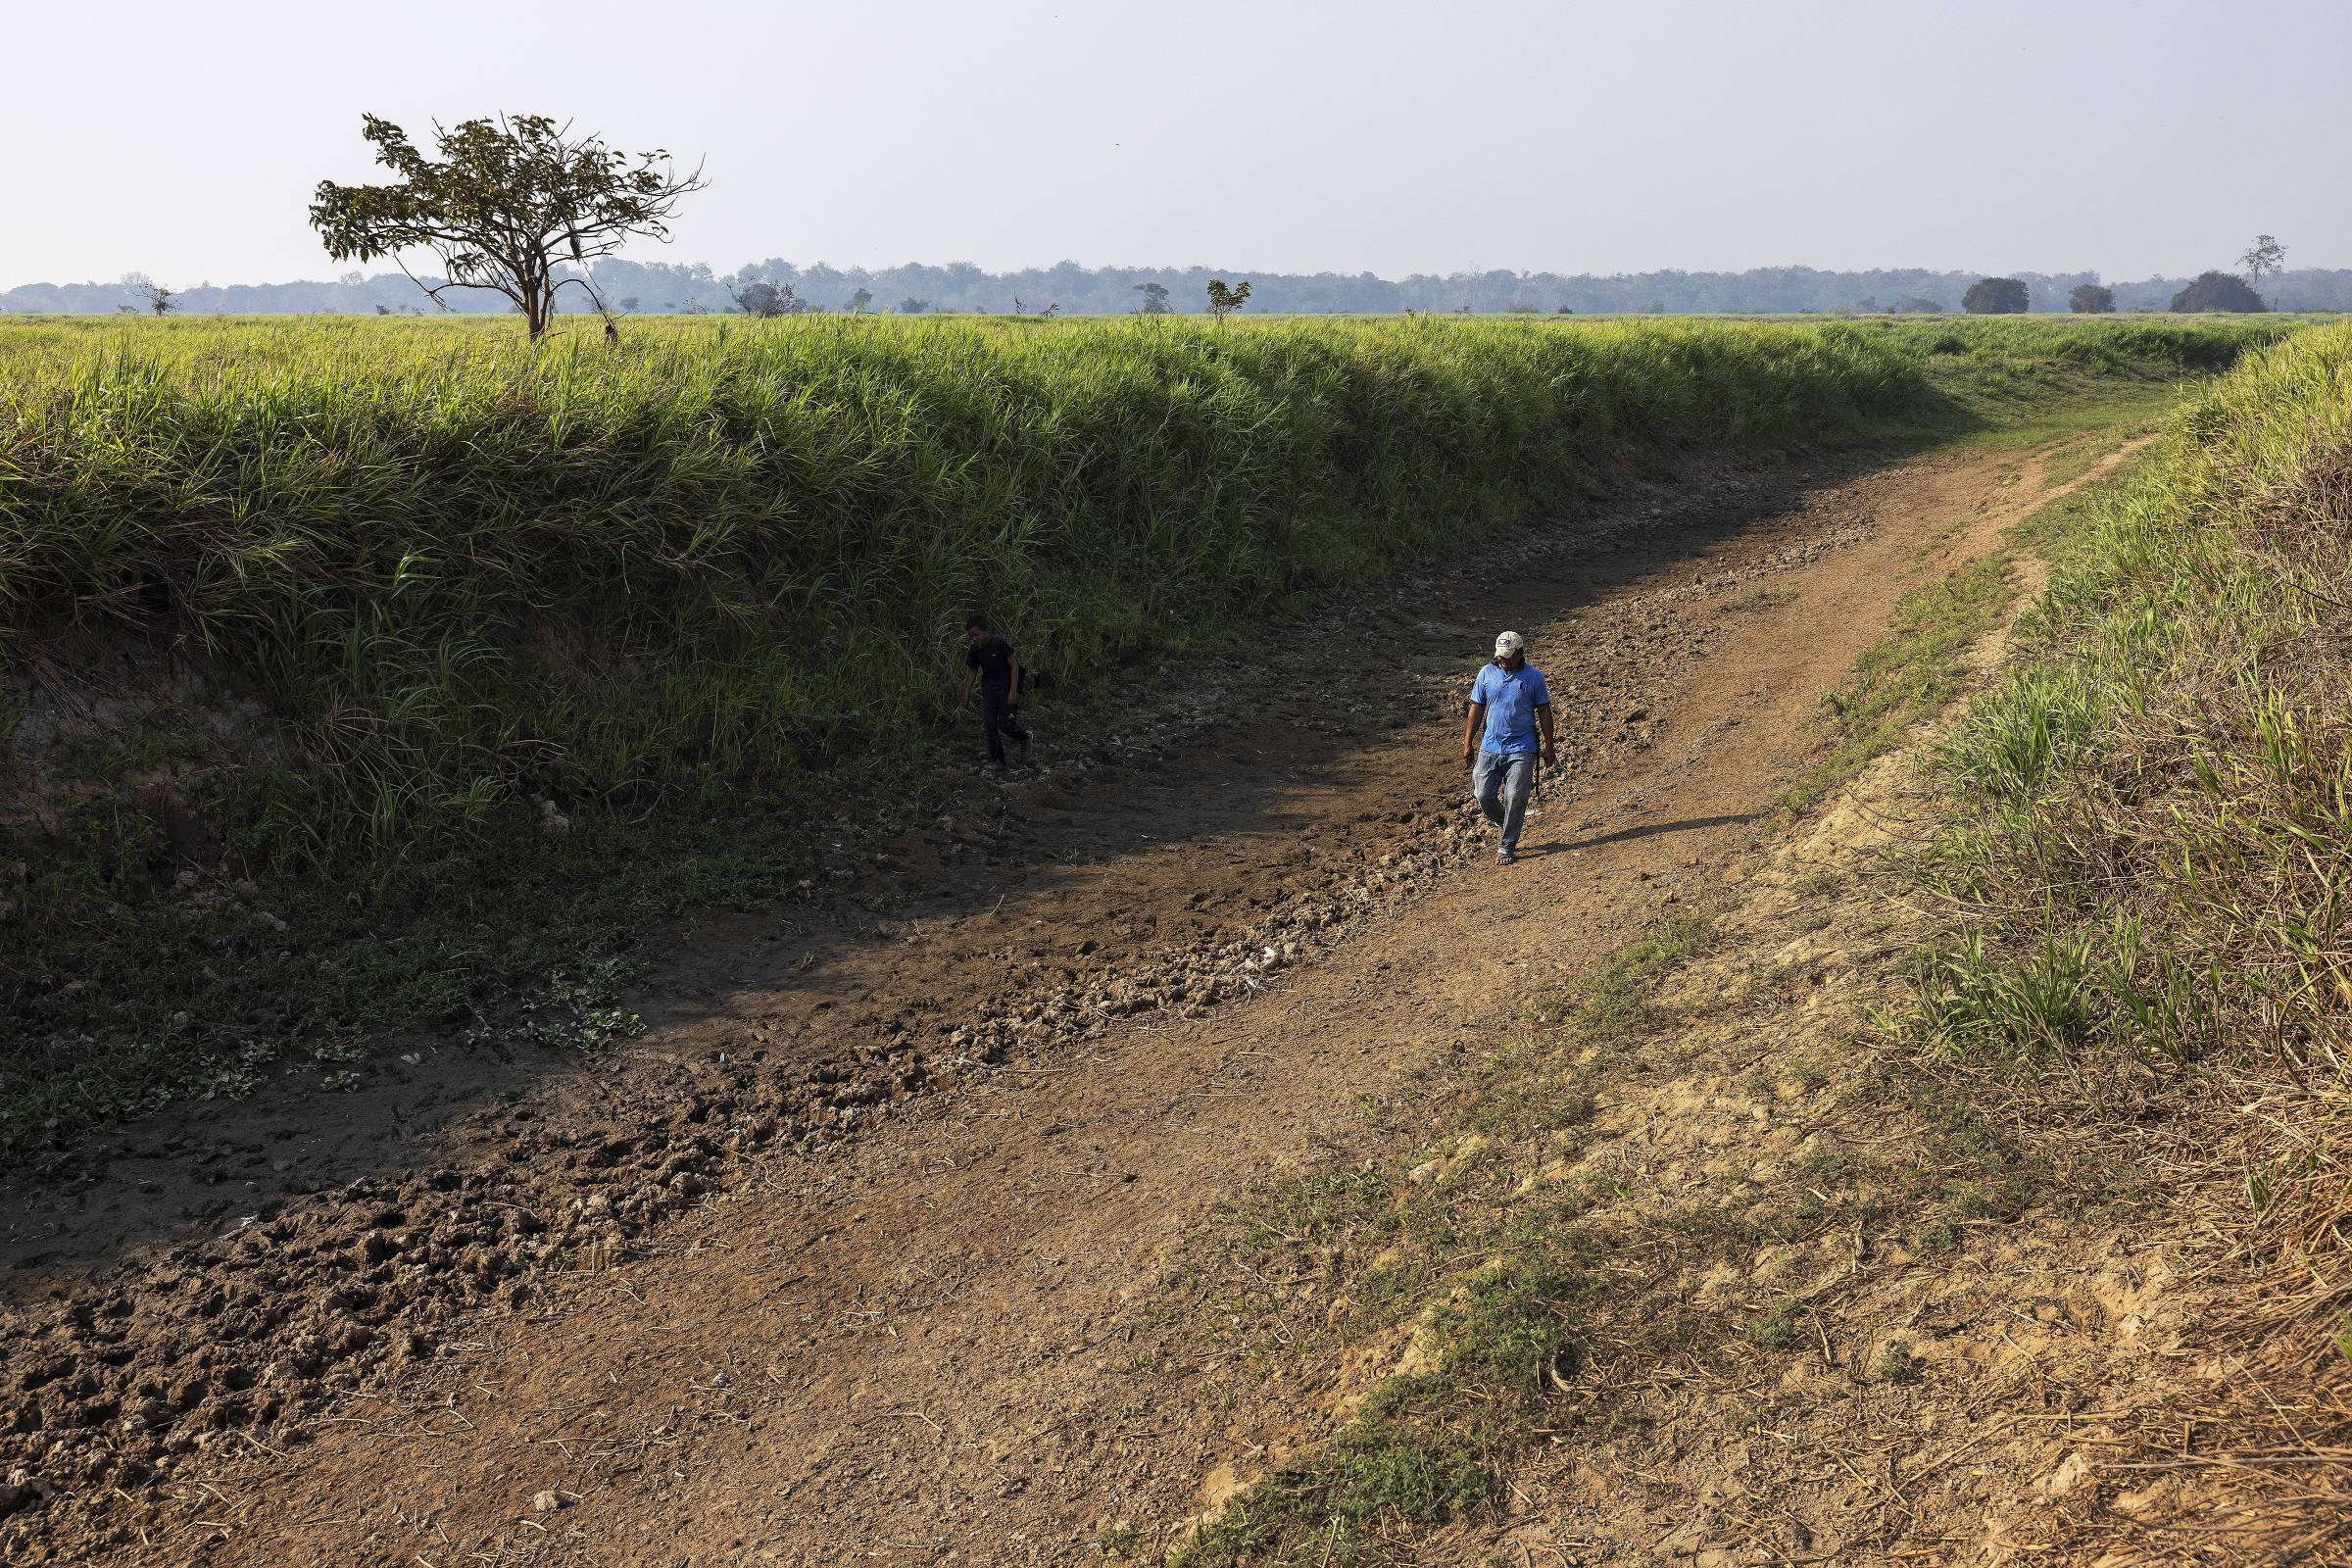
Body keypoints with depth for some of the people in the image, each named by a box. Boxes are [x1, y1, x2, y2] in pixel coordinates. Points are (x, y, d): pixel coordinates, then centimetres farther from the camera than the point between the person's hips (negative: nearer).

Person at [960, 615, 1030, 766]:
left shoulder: (999, 643, -19)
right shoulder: (974, 650, -3)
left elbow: (1014, 665, -14)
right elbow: (973, 672, 10)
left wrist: (1013, 691, -19)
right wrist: (966, 694, 11)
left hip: (1006, 686, -5)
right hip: (988, 689, 5)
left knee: (1006, 725, -5)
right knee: (990, 724, -2)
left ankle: (1025, 738, 26)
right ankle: (997, 759, 7)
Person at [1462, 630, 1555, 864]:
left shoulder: (1534, 676, -2)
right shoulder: (1487, 673, 3)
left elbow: (1544, 712, 3)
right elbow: (1476, 709, 9)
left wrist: (1549, 747, 3)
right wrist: (1467, 743, 6)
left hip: (1521, 748, -3)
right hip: (1490, 746, 3)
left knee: (1514, 799, -7)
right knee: (1484, 795, -1)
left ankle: (1507, 847, 6)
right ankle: (1507, 827, 27)